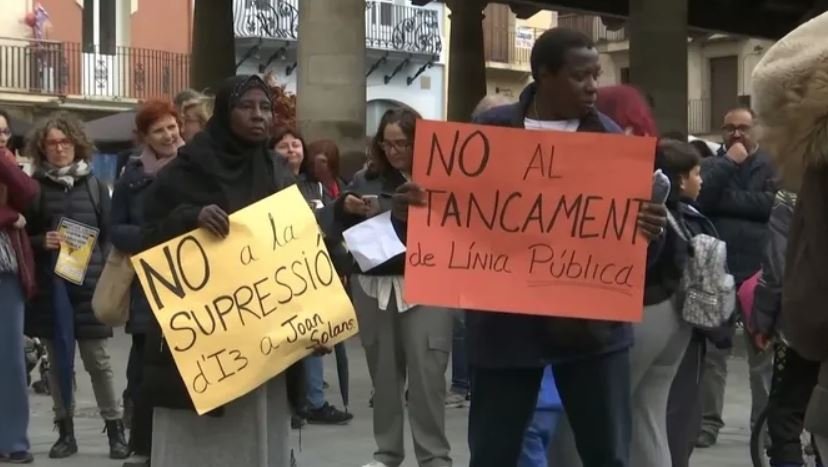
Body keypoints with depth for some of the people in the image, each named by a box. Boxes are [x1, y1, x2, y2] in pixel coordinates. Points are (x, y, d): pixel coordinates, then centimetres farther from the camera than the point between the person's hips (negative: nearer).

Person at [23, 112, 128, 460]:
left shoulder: (94, 185, 6)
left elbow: (109, 236, 6)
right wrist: (41, 242, -13)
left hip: (88, 286, -1)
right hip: (50, 287, 1)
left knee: (98, 360, 0)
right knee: (57, 360, 6)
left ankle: (115, 429, 7)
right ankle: (65, 431, 14)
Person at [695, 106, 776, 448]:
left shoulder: (772, 166, 5)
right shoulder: (711, 165, 10)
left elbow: (771, 204, -13)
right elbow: (699, 198, -9)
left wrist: (724, 199, -9)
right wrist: (728, 163, -10)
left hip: (759, 272, -1)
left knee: (764, 353, 5)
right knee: (712, 351, 3)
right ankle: (708, 421, 7)